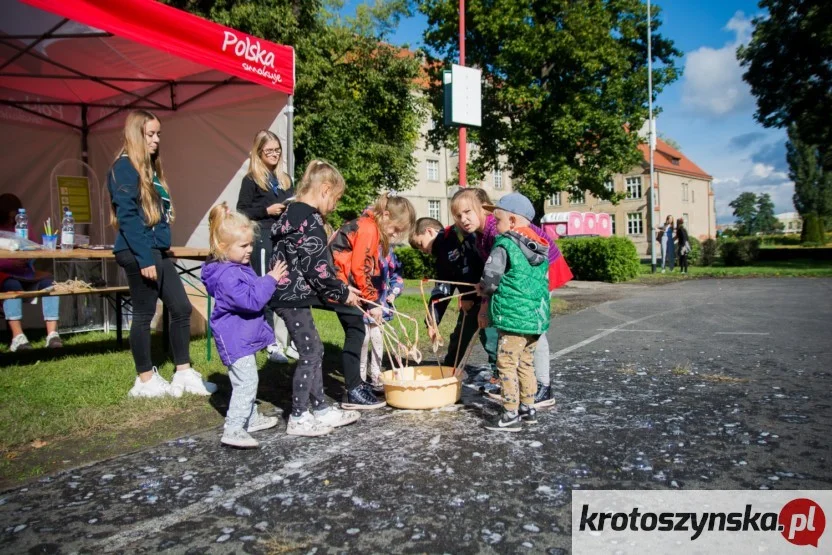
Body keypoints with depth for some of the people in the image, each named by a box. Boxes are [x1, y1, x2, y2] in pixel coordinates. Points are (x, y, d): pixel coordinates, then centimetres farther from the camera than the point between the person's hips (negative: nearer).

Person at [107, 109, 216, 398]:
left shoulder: (149, 167, 18)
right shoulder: (124, 167, -10)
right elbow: (127, 216, -18)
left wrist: (156, 253, 16)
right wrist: (144, 258, -21)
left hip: (158, 250, 9)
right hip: (139, 252, -9)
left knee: (181, 309, 8)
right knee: (144, 314, 0)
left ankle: (184, 374, 17)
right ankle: (145, 381, 14)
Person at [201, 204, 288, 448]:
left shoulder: (239, 267, 9)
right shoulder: (226, 276, -25)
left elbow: (254, 291, 21)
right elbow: (251, 300, -30)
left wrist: (271, 281, 4)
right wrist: (270, 280, -25)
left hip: (243, 337, 11)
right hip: (235, 339, -11)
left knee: (247, 380, 22)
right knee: (246, 382, -10)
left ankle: (251, 418, 36)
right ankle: (232, 430, -3)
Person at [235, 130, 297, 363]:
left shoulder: (285, 179, 18)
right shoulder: (251, 180, 1)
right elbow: (241, 212, -3)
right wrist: (267, 210, -13)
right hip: (263, 241, -5)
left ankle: (288, 341, 15)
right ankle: (272, 345, 5)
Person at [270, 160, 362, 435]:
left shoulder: (293, 213, 14)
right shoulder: (309, 221, -18)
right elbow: (318, 268, -20)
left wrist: (339, 289, 15)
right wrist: (343, 293, -5)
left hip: (290, 293, 10)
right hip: (294, 297, -10)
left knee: (315, 350, 15)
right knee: (309, 354, 0)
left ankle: (321, 409, 25)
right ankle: (298, 418, 11)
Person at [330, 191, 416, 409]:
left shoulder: (372, 228, 13)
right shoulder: (368, 228, -17)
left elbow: (367, 268, 12)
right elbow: (358, 269, -21)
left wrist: (371, 300, 5)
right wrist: (371, 302, -14)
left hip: (344, 283, 10)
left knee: (356, 332, 13)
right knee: (356, 332, -8)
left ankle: (356, 383, 22)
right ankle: (353, 393, -5)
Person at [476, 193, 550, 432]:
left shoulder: (504, 244, -12)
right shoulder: (540, 248, 12)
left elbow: (490, 280, -16)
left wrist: (483, 288, 7)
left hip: (513, 317, -8)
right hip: (537, 316, 8)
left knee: (507, 364, -1)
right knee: (526, 363, 18)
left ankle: (511, 415, 2)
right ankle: (528, 408, 27)